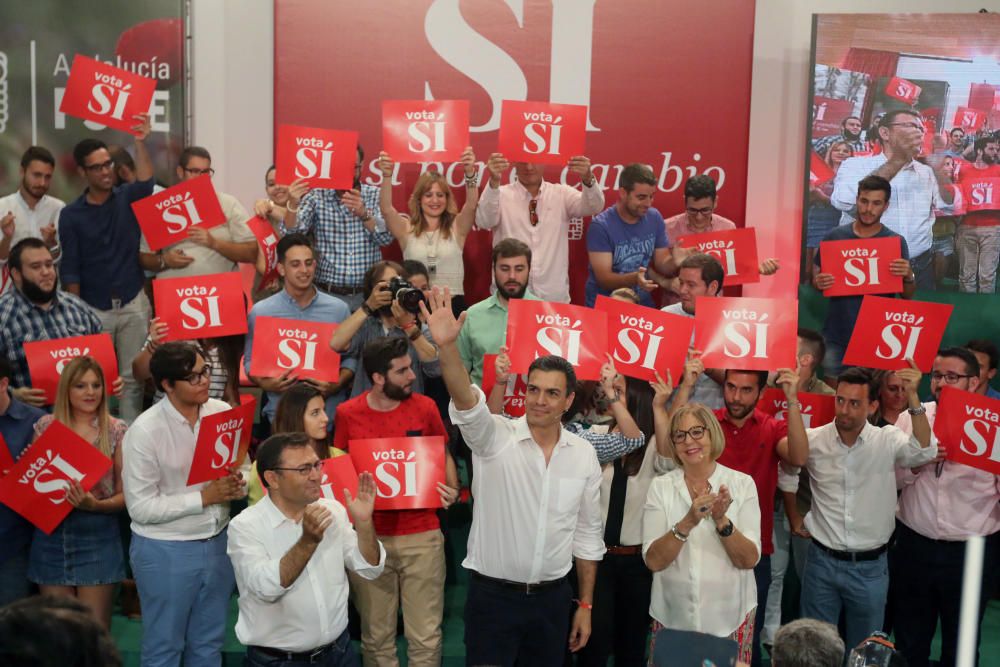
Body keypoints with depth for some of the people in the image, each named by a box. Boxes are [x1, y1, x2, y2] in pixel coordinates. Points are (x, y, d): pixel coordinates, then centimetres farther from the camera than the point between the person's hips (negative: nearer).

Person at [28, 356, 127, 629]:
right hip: (51, 537, 2)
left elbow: (126, 493, -2)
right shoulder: (46, 426, 2)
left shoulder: (117, 431, -3)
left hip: (98, 538, -2)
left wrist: (96, 505, -20)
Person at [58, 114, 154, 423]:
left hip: (133, 304, 1)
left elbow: (146, 184, -23)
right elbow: (69, 269, -3)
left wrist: (139, 143, -35)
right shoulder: (71, 214, -1)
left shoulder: (128, 198, 2)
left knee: (132, 377, 7)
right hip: (93, 309, -1)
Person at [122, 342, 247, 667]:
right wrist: (204, 497, -21)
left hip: (218, 542, 5)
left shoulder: (223, 412, -3)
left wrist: (238, 485, -15)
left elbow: (244, 469, 8)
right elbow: (141, 507, -18)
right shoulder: (144, 431, -18)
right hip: (165, 551, -5)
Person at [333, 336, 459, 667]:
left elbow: (444, 456, 11)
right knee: (376, 637, 10)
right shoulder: (347, 414, -3)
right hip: (368, 538, 0)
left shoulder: (425, 407, -2)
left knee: (426, 638, 4)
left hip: (422, 535, 0)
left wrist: (452, 490, -8)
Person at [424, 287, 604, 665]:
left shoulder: (584, 455, 1)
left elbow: (587, 534, 8)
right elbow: (466, 402, -32)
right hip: (493, 595, -3)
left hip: (552, 598, 4)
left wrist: (585, 604, 10)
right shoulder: (495, 438, -11)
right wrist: (447, 346, -49)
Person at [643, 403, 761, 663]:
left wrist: (721, 520, -24)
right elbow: (653, 561, -10)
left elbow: (749, 560, -8)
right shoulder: (661, 486, -3)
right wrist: (687, 523, -24)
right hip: (673, 616, 1)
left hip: (730, 616, 0)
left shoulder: (742, 483, -4)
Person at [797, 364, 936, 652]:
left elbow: (924, 451, -26)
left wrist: (913, 397, -36)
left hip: (869, 567, 0)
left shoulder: (888, 441, -9)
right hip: (822, 562, 0)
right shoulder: (813, 439, -6)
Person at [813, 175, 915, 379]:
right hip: (837, 335, 2)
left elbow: (908, 296, 1)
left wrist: (909, 276, -20)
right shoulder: (835, 237, 1)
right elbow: (815, 278, 9)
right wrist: (819, 283, -14)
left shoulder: (896, 242, -2)